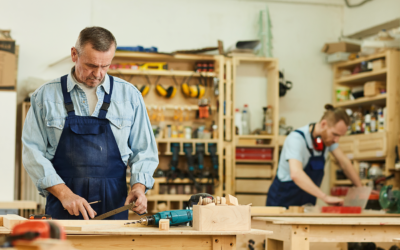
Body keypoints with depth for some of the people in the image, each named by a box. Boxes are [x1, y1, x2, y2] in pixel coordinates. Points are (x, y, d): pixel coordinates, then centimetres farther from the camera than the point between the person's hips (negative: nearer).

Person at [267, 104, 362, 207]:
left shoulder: (329, 136, -5)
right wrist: (325, 197, -49)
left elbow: (344, 162, 7)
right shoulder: (297, 139, -27)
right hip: (283, 201, -6)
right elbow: (296, 174, -43)